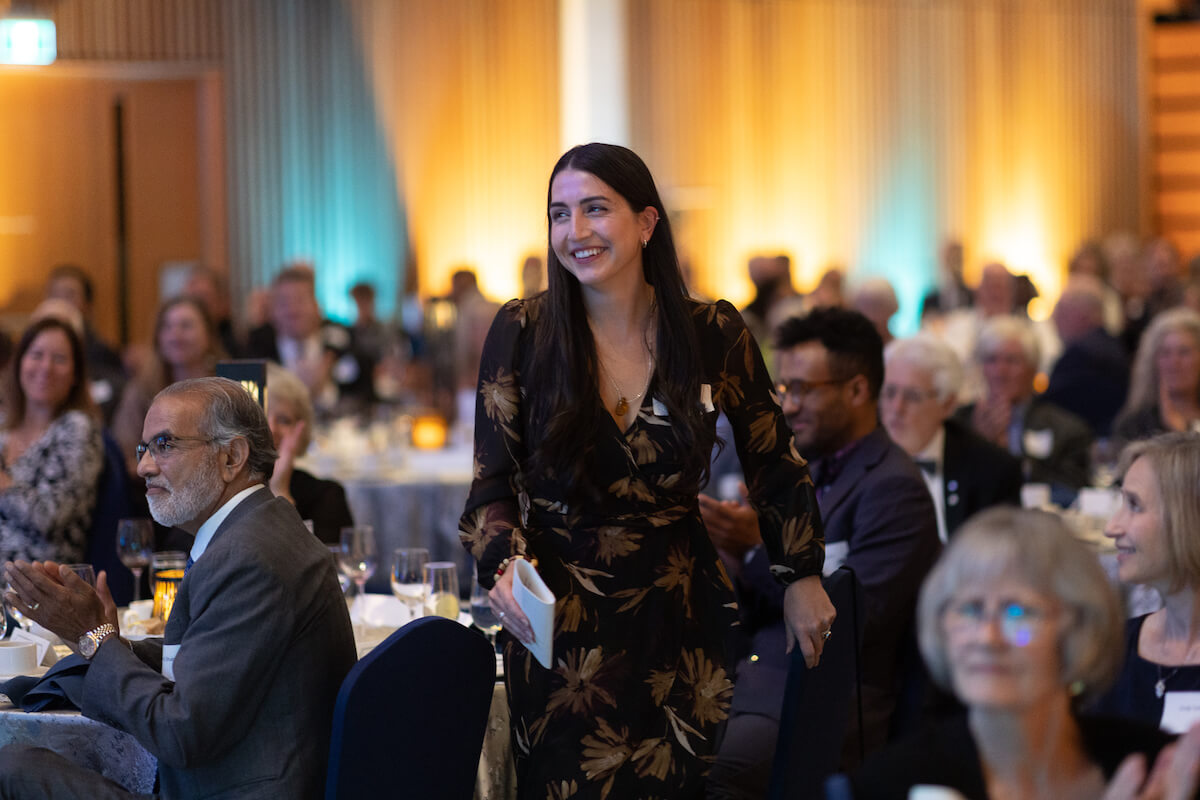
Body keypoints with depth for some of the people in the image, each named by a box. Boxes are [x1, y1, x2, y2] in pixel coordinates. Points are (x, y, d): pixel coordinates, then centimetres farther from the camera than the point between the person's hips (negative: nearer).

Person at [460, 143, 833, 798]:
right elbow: (492, 482, -4)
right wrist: (505, 568, -22)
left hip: (680, 616, 1)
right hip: (558, 622, -1)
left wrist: (803, 578, 9)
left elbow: (772, 462, 9)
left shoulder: (713, 334, -4)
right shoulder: (521, 333, -6)